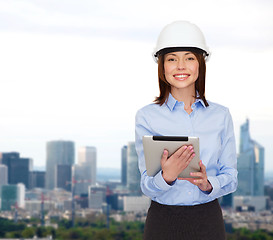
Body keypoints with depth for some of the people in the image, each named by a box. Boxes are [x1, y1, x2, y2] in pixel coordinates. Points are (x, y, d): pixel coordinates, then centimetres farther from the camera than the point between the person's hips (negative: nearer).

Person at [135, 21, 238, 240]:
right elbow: (147, 187, -8)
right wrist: (166, 177, -28)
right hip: (163, 220, -1)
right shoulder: (147, 117, -3)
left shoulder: (220, 115, 3)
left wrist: (208, 184, -17)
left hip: (208, 220, 2)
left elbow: (231, 177, 3)